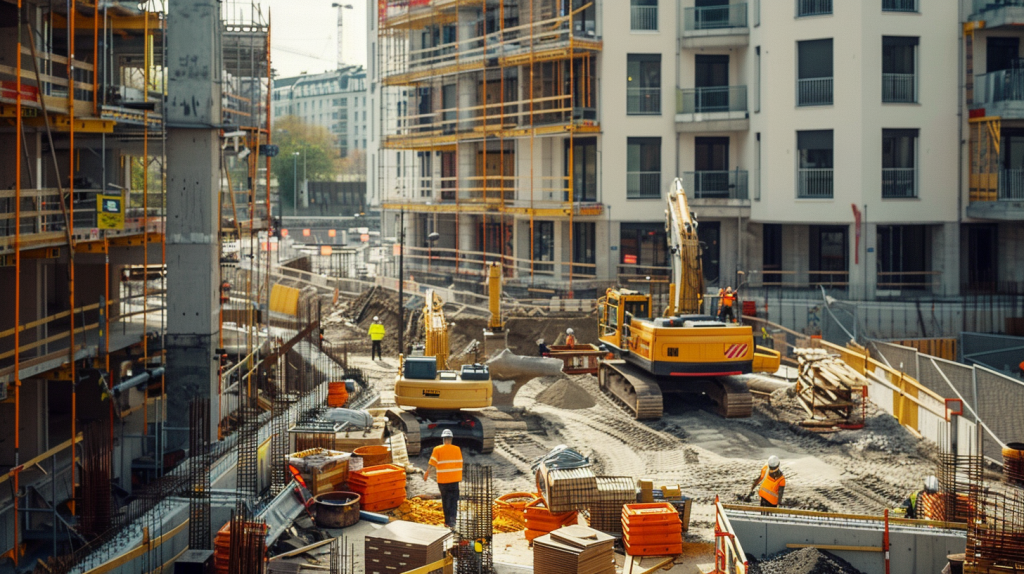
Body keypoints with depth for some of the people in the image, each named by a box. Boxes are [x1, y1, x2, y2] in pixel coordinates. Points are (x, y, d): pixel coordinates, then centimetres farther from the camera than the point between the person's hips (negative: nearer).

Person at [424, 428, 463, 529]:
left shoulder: (437, 449, -5)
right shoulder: (457, 449, 0)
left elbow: (432, 462, -11)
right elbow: (460, 464, 4)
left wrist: (427, 472, -8)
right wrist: (460, 476, 14)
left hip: (442, 479, 0)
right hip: (454, 479, 0)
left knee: (445, 500, 13)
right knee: (453, 501, 2)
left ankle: (447, 521, 19)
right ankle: (452, 522, -12)